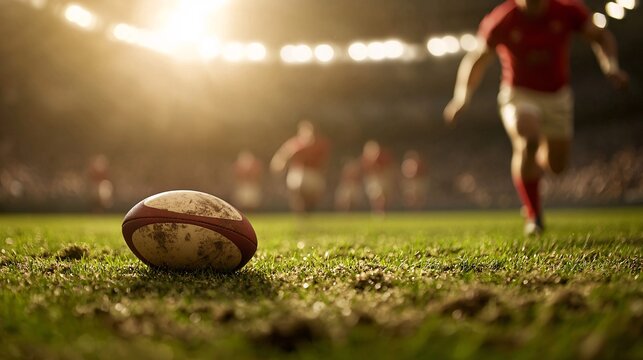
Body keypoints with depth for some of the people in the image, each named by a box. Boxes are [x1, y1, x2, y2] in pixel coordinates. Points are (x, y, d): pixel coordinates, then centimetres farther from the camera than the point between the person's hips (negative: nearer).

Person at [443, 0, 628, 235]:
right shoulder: (501, 20, -18)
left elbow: (600, 36, 0)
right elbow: (478, 59, -9)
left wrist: (611, 67, -17)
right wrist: (462, 97, -21)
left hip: (557, 95, 3)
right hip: (519, 95, -3)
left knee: (557, 165, 4)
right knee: (527, 143, -32)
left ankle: (539, 161, 45)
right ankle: (533, 216, -18)